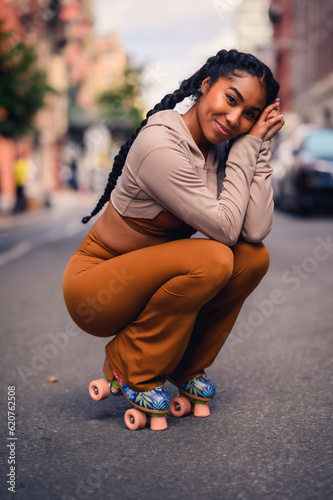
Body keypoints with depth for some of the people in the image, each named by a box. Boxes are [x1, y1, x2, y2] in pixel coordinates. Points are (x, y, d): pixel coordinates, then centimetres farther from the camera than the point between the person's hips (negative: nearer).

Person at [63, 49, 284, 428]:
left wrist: (256, 146, -15)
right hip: (94, 287, -7)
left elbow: (256, 230, -16)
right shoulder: (161, 145, -26)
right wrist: (246, 149, -21)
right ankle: (129, 367, -8)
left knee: (254, 257, -11)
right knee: (213, 258, -29)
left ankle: (186, 367, 6)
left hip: (146, 277, 7)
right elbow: (225, 227, -27)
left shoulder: (222, 149, -3)